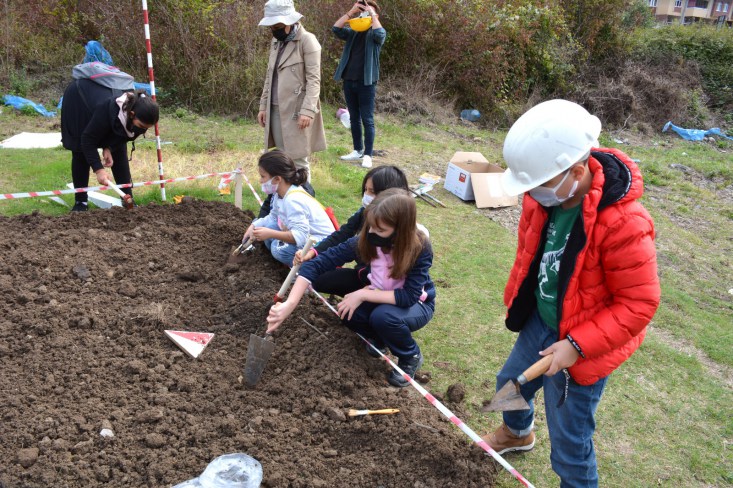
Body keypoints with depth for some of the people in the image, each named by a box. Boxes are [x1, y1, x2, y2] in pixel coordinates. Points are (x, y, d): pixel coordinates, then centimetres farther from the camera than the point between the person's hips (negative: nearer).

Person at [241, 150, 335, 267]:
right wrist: (254, 226, -1)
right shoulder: (280, 193, 1)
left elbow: (301, 236, -35)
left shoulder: (293, 200, -27)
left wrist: (270, 234, -32)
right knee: (269, 226, 3)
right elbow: (273, 217, 14)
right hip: (305, 235, 10)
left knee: (279, 248, -28)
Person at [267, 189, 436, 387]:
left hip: (417, 304, -3)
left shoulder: (420, 249, -32)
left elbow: (410, 296, -33)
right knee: (348, 313, -24)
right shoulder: (365, 241, -25)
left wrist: (363, 294, -34)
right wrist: (290, 304, -38)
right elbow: (318, 263, -27)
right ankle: (379, 339, 8)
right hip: (380, 298, 4)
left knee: (383, 316, -34)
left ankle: (411, 357, -4)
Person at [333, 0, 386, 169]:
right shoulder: (353, 32, 13)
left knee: (367, 120, -3)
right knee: (354, 119, 11)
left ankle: (368, 155, 0)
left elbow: (379, 34, -22)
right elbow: (336, 29, -2)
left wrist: (372, 14, -11)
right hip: (349, 81, 5)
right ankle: (358, 150, 21)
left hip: (366, 83, -5)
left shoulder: (377, 34, 2)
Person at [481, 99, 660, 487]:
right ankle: (517, 433, 64)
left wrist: (576, 345, -27)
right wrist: (517, 297, 14)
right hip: (539, 323, 8)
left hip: (578, 345, -7)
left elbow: (638, 304, -25)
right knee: (510, 383, 30)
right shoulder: (545, 195, -13)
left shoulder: (623, 225, -34)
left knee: (569, 445, 5)